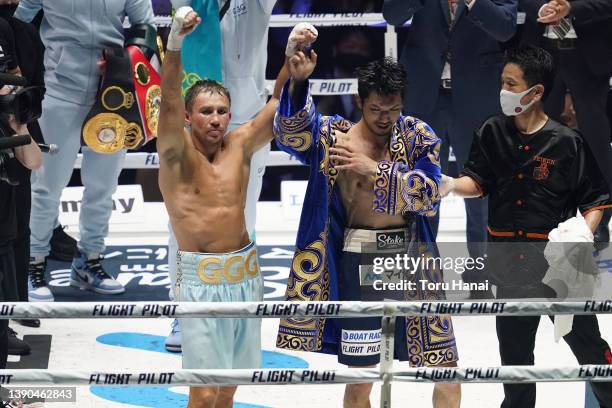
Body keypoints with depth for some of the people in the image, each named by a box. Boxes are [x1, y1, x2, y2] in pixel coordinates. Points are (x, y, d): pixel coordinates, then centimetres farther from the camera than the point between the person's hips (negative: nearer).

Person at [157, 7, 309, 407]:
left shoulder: (241, 146, 4)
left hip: (245, 272, 5)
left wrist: (294, 53, -21)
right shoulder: (176, 154, -7)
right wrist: (175, 44, -40)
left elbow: (278, 102, -3)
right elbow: (169, 103, -23)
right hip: (201, 278, -5)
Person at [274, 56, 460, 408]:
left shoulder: (418, 136, 1)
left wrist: (374, 169, -21)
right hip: (360, 260, -1)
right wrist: (298, 81, -38)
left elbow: (430, 194, -13)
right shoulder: (332, 135, -2)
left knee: (446, 367, 6)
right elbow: (290, 131, -22)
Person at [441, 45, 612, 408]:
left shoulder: (567, 142, -10)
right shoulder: (492, 133, 2)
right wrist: (452, 185, -18)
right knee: (514, 346, 17)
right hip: (508, 264, 4)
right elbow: (478, 183, 2)